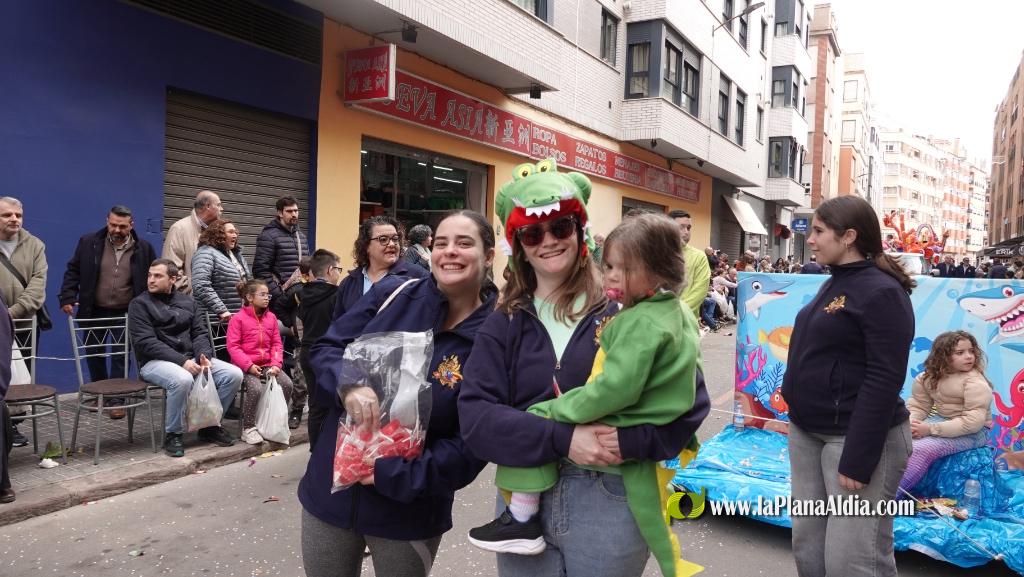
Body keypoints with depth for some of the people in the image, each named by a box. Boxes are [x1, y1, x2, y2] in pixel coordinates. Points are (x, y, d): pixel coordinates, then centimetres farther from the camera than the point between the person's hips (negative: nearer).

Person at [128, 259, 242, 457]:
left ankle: (210, 425, 4)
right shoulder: (140, 304, -1)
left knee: (234, 374, -14)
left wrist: (204, 356, -12)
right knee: (182, 380, -38)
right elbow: (146, 342, -11)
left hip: (190, 358, 5)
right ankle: (173, 434, -15)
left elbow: (199, 333, 11)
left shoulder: (187, 301, 15)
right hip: (155, 361, -5)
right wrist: (182, 361, -22)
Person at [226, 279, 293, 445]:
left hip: (268, 365, 5)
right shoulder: (238, 319, -4)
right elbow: (233, 346, -9)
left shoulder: (271, 317, 11)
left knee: (287, 384, -17)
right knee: (257, 389, -31)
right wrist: (248, 365, -19)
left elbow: (277, 344, 11)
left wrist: (276, 364, -5)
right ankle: (248, 428, -12)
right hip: (247, 367, -5)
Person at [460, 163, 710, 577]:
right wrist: (562, 439, -20)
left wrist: (634, 440, -20)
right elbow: (475, 416, -9)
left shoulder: (624, 306, -5)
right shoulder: (503, 324, 2)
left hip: (610, 501, -2)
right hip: (523, 501, 3)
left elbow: (690, 396, -5)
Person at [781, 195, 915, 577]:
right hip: (808, 433, 9)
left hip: (856, 436, -8)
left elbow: (884, 380, -20)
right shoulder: (834, 284, 10)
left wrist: (857, 459, -22)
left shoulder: (880, 292, -15)